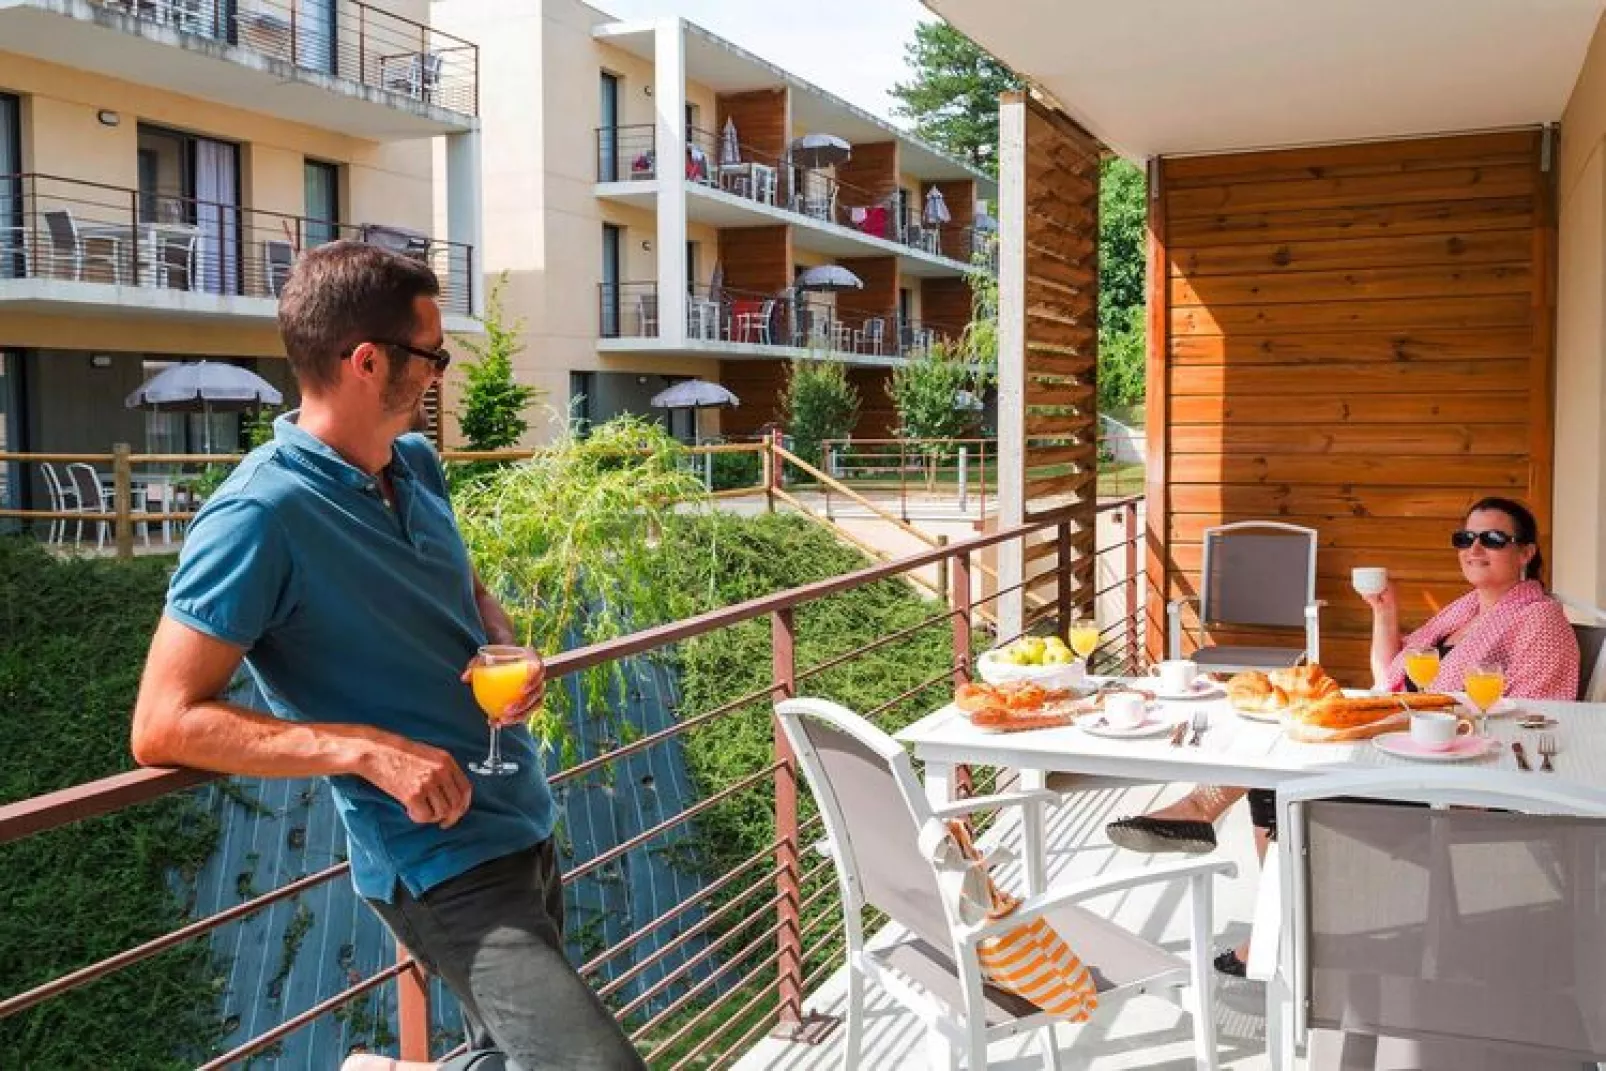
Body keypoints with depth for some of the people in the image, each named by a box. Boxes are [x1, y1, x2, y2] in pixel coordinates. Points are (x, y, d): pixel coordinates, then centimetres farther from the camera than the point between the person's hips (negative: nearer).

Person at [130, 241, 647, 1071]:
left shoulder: (417, 465, 5)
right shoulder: (261, 514, -19)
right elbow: (164, 725, -20)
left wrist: (511, 655, -2)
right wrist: (369, 749, -26)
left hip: (523, 826, 8)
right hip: (446, 866, -8)